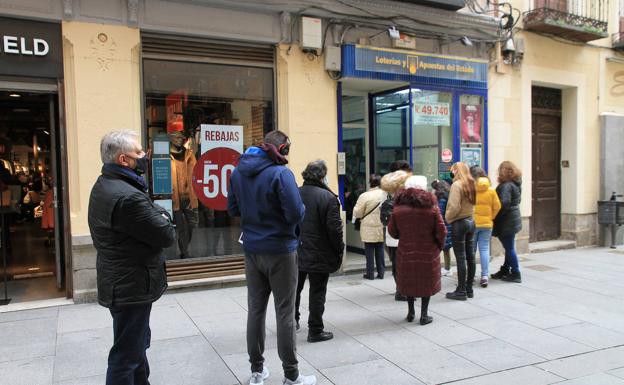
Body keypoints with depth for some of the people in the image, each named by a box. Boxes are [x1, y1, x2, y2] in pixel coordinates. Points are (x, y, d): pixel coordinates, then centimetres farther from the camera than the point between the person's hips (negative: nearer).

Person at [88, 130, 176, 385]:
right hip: (131, 287, -10)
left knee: (137, 343, 25)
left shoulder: (104, 185, 7)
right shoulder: (127, 197, -27)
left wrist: (156, 215, -10)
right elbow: (167, 236, -22)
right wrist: (162, 215, -4)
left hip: (121, 282, 11)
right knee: (126, 354, 4)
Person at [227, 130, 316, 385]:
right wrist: (293, 209, -1)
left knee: (256, 309, 14)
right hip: (280, 251, -6)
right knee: (285, 313, 3)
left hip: (252, 250, 6)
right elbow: (296, 214, -21)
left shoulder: (238, 171, 4)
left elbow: (233, 209, 12)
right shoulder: (280, 173, -17)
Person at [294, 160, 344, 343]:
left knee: (295, 289, 22)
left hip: (295, 253, 5)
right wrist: (339, 252, -5)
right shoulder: (328, 197, -16)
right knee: (317, 293, 6)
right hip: (319, 256, -5)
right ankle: (315, 331, 13)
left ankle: (292, 321, 36)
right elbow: (334, 228, -17)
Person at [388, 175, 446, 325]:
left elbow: (392, 231, 1)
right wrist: (439, 245, 11)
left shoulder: (398, 208, -6)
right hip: (428, 251, -1)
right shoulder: (431, 207, -11)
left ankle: (410, 313, 24)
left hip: (406, 251, 2)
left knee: (408, 281, 17)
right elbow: (441, 231, -7)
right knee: (427, 282, 11)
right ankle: (424, 315, 14)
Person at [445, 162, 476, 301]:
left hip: (459, 223, -8)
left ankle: (461, 291, 3)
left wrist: (448, 218, -5)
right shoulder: (471, 184, 9)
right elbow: (472, 203, 7)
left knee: (461, 258, -3)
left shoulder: (457, 185, -14)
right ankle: (469, 289, 20)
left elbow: (454, 207, -19)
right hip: (470, 221, 8)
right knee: (470, 257, 11)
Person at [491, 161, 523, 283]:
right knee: (509, 247, 16)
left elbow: (504, 203, -27)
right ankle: (504, 271, 26)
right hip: (513, 219, 10)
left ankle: (515, 274, 5)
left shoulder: (506, 186, -19)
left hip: (506, 221, -10)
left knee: (509, 248, -1)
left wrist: (495, 217, -16)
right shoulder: (516, 184, 10)